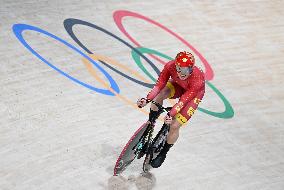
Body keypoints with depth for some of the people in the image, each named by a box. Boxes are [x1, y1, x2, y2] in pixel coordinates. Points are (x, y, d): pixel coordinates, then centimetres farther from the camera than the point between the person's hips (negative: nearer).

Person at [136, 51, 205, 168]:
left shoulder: (197, 80, -41)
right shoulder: (170, 66, -33)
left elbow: (184, 100, -35)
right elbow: (160, 84, -26)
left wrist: (171, 114, -44)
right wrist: (147, 99, -37)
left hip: (194, 93, -4)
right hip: (177, 85, 4)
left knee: (174, 125, -11)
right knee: (158, 96, -28)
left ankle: (163, 154, 15)